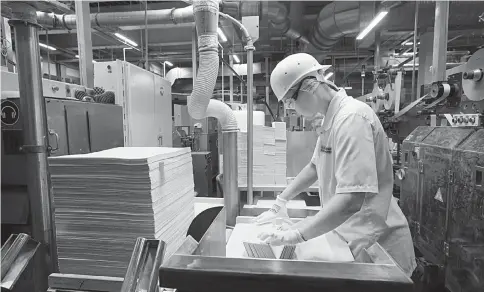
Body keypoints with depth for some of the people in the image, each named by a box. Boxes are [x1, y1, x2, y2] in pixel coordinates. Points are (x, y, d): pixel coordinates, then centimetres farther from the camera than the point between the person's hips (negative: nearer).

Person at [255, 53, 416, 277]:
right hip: (351, 238, 8)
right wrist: (281, 202, 11)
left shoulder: (352, 118, -24)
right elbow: (315, 166, 14)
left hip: (375, 246, -8)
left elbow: (351, 199, -32)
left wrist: (297, 235, -28)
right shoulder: (331, 119, 6)